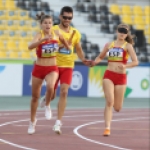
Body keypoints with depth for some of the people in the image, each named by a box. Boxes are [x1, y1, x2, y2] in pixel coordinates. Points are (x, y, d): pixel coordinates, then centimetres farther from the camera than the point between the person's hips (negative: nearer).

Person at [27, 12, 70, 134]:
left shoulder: (56, 34, -6)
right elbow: (30, 46, -39)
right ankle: (32, 121, 33)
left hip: (52, 69, 1)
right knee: (35, 96, 12)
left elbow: (63, 40, 19)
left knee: (50, 87, -30)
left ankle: (47, 105, 3)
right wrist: (43, 39, -50)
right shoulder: (39, 35, -16)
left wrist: (68, 47, 15)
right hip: (38, 69, -1)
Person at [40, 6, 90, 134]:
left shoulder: (75, 33, 6)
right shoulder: (53, 30, -4)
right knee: (52, 94, 6)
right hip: (54, 65, -2)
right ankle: (46, 99, 46)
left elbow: (79, 49, 14)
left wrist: (83, 60, -1)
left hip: (68, 66, 2)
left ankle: (58, 122, -10)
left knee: (64, 92, -12)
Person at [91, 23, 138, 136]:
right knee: (109, 102, -17)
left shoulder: (128, 46, 1)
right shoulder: (109, 45, 10)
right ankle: (107, 128, -17)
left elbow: (135, 62, -8)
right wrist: (94, 62, 1)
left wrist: (125, 66, -27)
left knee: (117, 107, 5)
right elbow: (100, 57, 23)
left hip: (121, 77, -1)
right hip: (109, 75, 1)